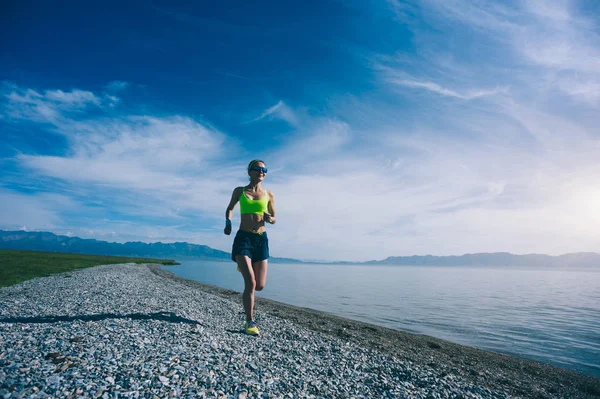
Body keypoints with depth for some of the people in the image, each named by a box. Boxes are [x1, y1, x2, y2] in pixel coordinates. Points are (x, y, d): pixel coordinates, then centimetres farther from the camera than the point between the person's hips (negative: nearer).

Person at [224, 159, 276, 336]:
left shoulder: (268, 194, 8)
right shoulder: (239, 191, 6)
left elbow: (274, 219, 16)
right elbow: (229, 208, 22)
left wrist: (269, 219, -8)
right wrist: (228, 223, 2)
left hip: (261, 240, 3)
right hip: (243, 238, -2)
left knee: (260, 285, 7)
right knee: (251, 283, -15)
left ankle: (244, 268, 42)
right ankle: (250, 322, 3)